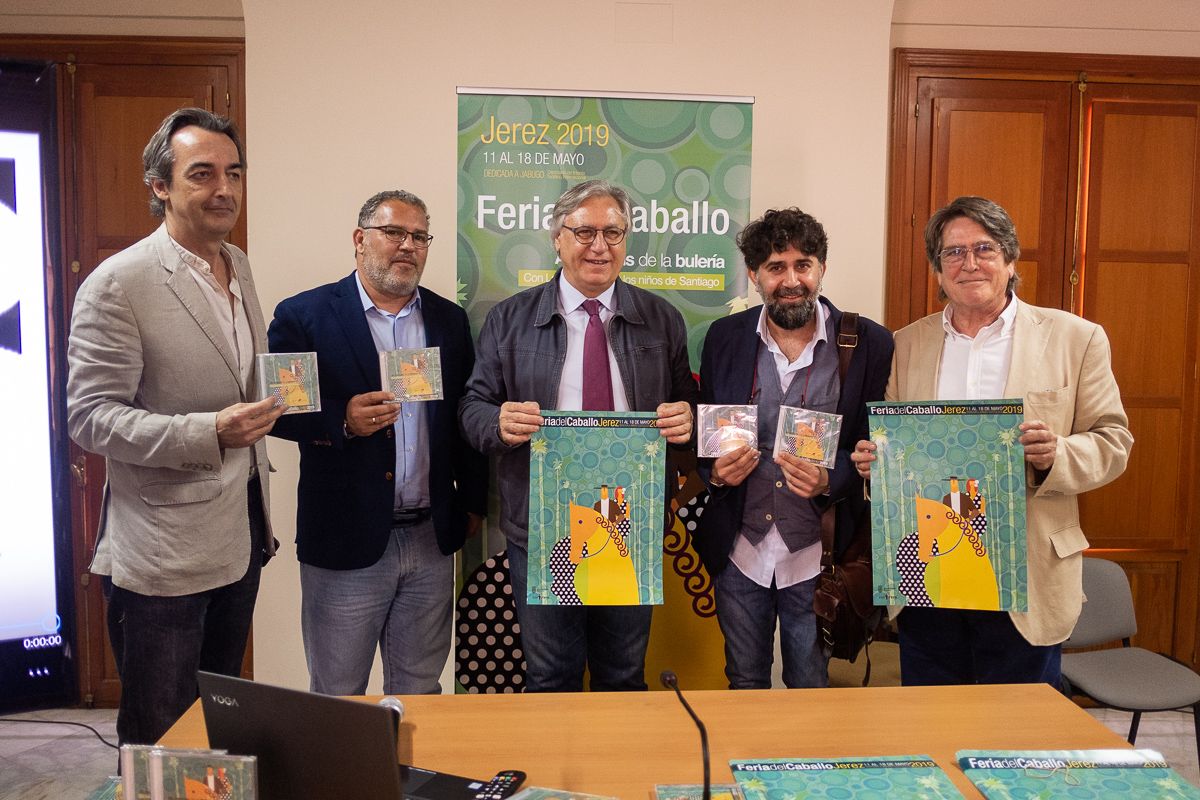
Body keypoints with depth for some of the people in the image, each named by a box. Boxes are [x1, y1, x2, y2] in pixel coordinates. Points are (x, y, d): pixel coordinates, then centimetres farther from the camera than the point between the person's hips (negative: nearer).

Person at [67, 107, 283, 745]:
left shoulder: (238, 265, 9)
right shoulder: (117, 284, -14)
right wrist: (209, 432, -29)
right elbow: (90, 418, -17)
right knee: (161, 743, 9)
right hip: (162, 554, -7)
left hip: (241, 539, 7)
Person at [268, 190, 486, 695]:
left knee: (420, 693, 16)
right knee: (337, 698, 11)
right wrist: (341, 420, -21)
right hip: (345, 540, -3)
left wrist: (473, 501, 10)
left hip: (432, 539, 4)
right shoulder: (304, 315, -3)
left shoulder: (450, 320, 9)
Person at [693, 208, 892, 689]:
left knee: (813, 693, 15)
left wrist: (829, 480, -22)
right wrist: (715, 469, -12)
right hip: (739, 553, 3)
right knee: (744, 688, 19)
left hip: (817, 558, -2)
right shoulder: (724, 338, 2)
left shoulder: (870, 344, -7)